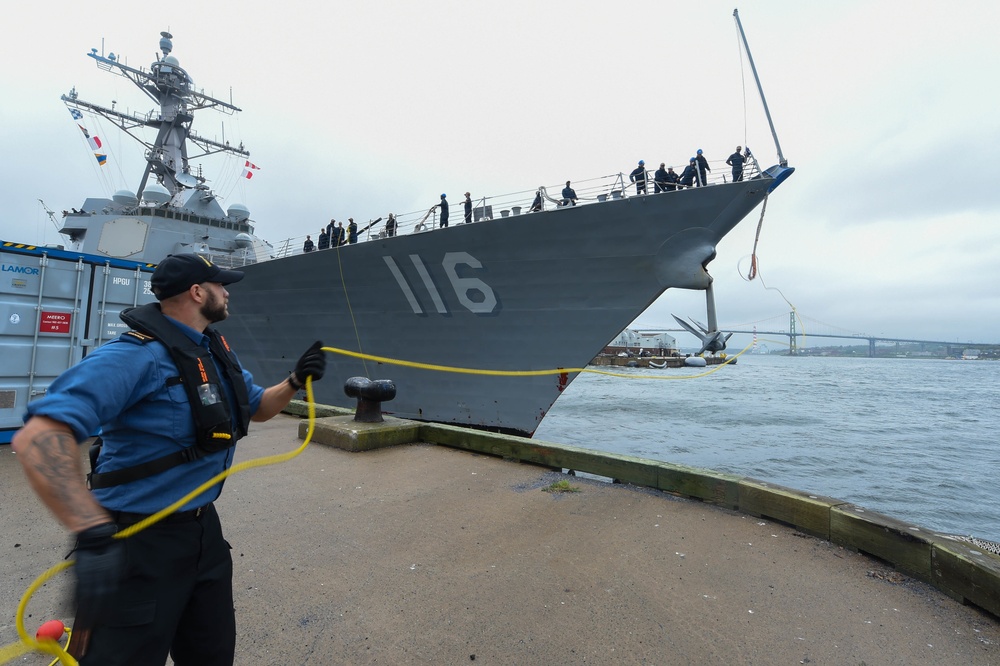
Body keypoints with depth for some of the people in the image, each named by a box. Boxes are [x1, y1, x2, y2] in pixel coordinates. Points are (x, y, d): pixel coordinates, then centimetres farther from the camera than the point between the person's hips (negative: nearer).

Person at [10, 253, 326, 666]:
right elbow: (38, 436, -33)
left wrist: (295, 381, -6)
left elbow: (256, 409, 15)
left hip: (203, 526, 9)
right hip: (140, 540, -8)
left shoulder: (216, 350, 5)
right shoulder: (137, 355, -24)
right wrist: (94, 533, -43)